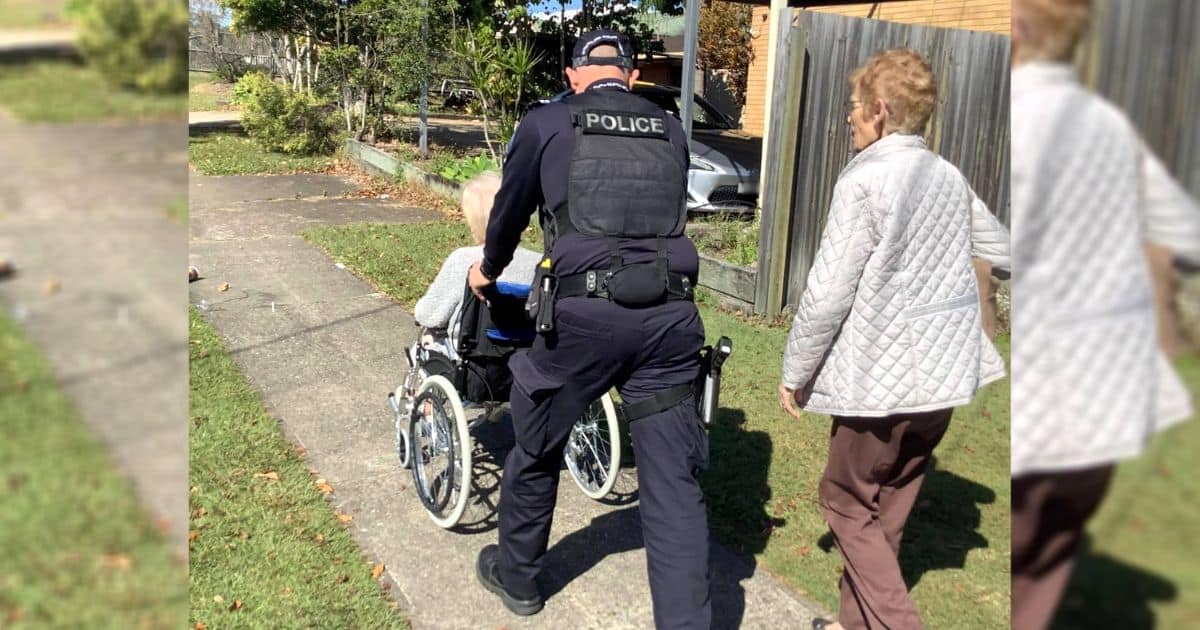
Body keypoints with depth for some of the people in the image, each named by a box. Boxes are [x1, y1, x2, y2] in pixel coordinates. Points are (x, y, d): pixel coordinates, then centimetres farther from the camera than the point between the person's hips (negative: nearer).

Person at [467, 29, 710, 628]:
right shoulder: (671, 131, 16)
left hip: (582, 313, -2)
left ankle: (515, 576, 40)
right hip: (669, 315, 2)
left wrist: (488, 269, 40)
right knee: (673, 479, 7)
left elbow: (511, 208, 20)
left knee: (536, 449, 20)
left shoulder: (547, 123, 8)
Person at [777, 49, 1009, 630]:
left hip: (884, 376, -7)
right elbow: (1003, 251, 21)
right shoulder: (950, 178, 6)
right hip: (944, 371, 7)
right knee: (887, 509, 17)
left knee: (846, 501, 10)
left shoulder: (865, 179, -15)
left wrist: (795, 372, -4)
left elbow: (827, 294, -15)